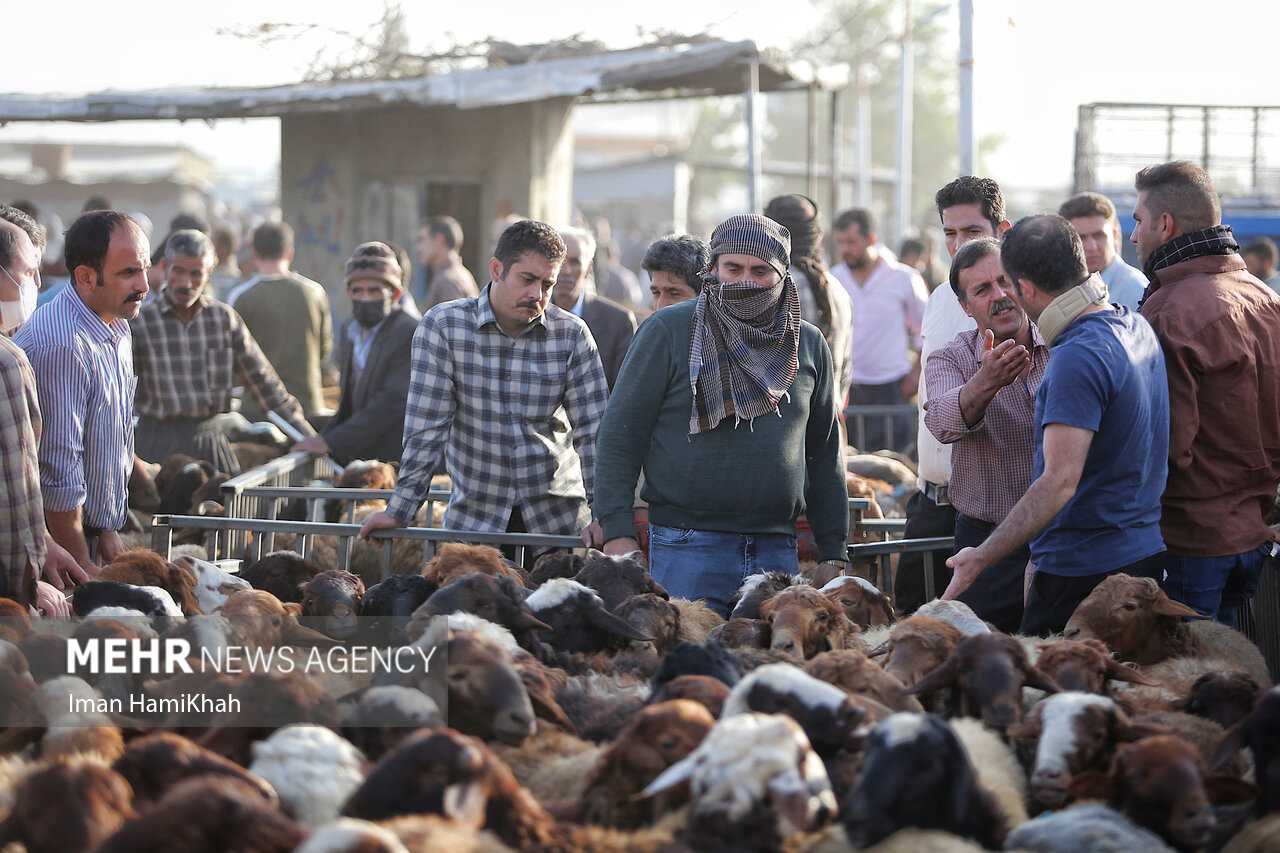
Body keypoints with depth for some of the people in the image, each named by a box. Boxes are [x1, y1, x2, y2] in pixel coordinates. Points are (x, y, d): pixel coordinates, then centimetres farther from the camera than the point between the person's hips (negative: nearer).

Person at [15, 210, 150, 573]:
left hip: (89, 534, 9)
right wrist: (84, 570, -18)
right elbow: (58, 469, -23)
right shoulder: (62, 347, -23)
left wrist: (108, 530, 17)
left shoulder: (117, 329, 9)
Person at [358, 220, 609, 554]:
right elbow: (426, 427, -6)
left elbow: (592, 430, -1)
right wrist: (399, 512, -10)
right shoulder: (443, 326, -5)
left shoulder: (572, 335, -1)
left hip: (558, 518, 1)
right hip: (473, 519, -1)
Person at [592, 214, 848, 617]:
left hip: (778, 550, 4)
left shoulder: (808, 344, 12)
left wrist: (834, 553, 14)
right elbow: (621, 430, -1)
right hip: (688, 548, -4)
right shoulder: (668, 331, 0)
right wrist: (617, 531, -9)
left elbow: (824, 451, 18)